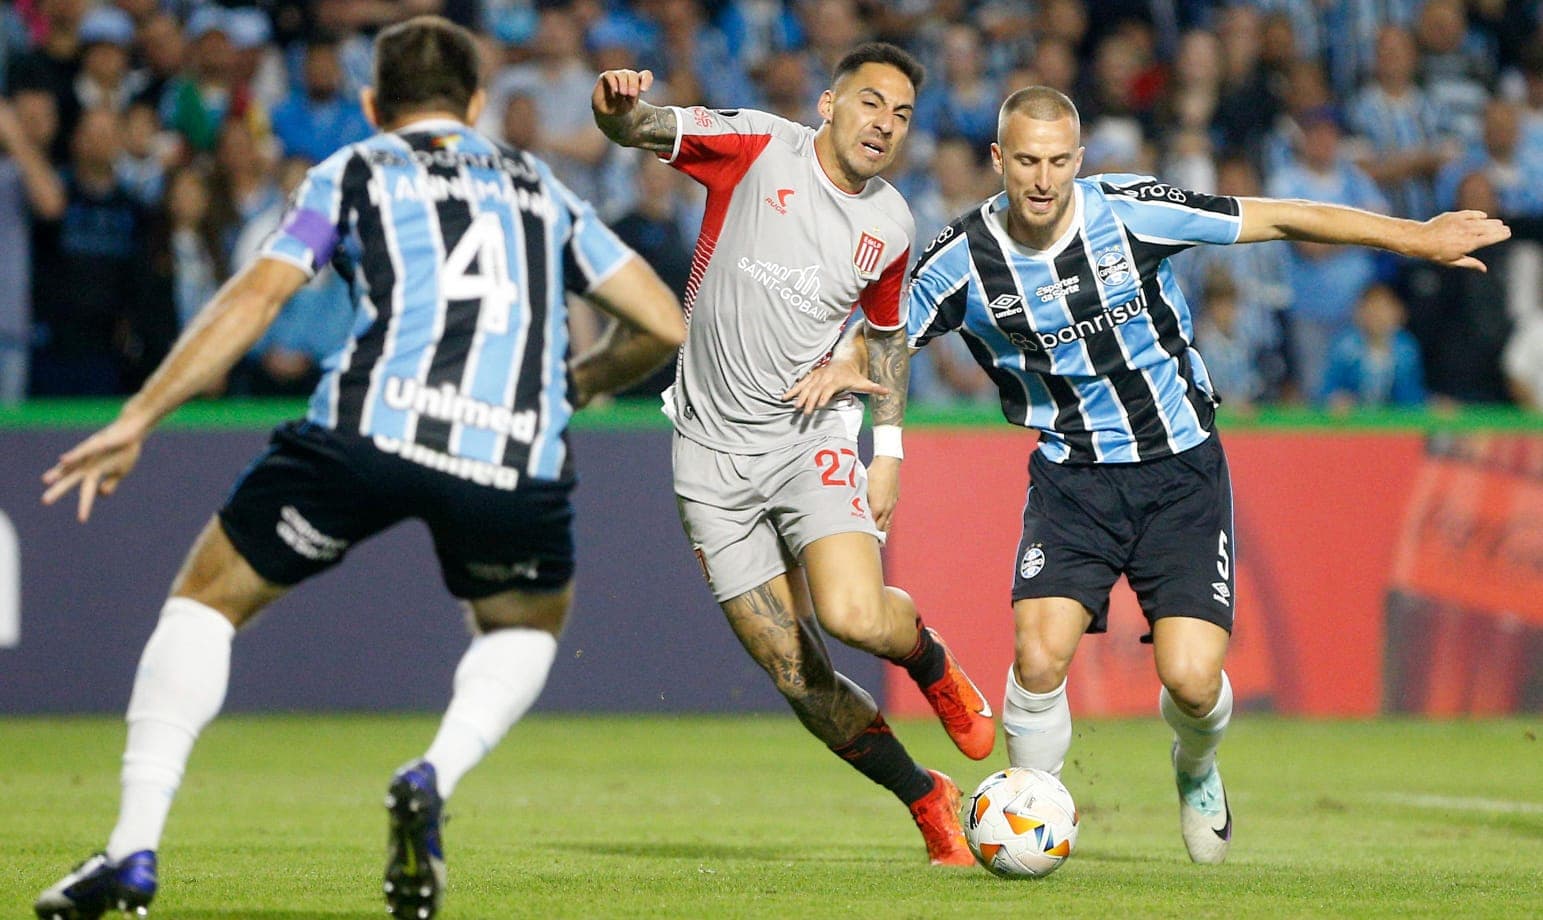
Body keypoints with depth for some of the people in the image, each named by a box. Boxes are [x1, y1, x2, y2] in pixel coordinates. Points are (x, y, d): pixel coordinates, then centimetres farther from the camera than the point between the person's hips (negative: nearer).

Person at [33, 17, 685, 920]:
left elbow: (256, 297, 7)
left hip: (371, 428, -2)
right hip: (519, 458, 2)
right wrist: (574, 384, 43)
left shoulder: (356, 171, 20)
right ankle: (433, 779, 1)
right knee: (527, 626, 32)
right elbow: (666, 327, 25)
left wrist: (136, 422, 7)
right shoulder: (541, 186, 28)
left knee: (207, 599, 18)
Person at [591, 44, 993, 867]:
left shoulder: (889, 227, 5)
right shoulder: (757, 148, -7)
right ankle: (927, 800, 18)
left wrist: (888, 449, 12)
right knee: (796, 676, -1)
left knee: (855, 616, -25)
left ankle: (932, 665, 10)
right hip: (713, 454, -1)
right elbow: (650, 128, -21)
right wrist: (619, 106, -45)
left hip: (812, 436, 1)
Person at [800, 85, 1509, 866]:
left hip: (1181, 471, -1)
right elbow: (882, 335, 6)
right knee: (1038, 656, -21)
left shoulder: (1130, 211, -13)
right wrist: (844, 366, -18)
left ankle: (1195, 768, 26)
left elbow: (1281, 219, -6)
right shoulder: (965, 258, -8)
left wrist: (1414, 237, -5)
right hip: (1070, 475, 1)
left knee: (1192, 680, -12)